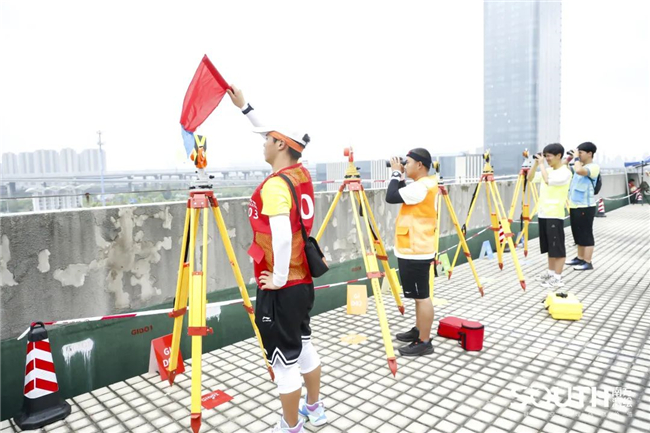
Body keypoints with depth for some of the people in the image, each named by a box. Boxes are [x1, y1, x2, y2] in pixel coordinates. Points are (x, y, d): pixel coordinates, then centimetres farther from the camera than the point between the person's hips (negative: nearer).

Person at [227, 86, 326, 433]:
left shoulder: (275, 185, -20)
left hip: (281, 288, -9)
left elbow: (282, 237, -33)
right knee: (303, 344, 23)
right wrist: (244, 108, 24)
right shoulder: (301, 174, 5)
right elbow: (277, 139, 21)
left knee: (284, 360, 6)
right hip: (303, 281, 9)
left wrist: (277, 279, -20)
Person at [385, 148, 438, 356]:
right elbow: (402, 196, 22)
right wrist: (400, 175, 11)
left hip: (415, 252, -11)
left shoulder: (421, 187, -20)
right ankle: (418, 331, 33)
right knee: (418, 295, 19)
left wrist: (396, 173, -10)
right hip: (413, 250, 11)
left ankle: (424, 342, 6)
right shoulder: (425, 185, 13)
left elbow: (391, 197, -23)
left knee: (421, 296, -3)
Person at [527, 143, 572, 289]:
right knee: (549, 247, 16)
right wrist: (535, 163, 4)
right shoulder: (548, 170, 13)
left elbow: (548, 180, -28)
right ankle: (551, 273, 27)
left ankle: (557, 278, 1)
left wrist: (542, 164, -17)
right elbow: (530, 178, 16)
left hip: (555, 215, -8)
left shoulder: (565, 172, -12)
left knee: (557, 247, -3)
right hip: (543, 214, 8)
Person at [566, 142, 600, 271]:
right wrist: (568, 159, 10)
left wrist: (576, 157, -19)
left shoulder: (594, 167, -13)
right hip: (574, 206, 9)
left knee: (586, 235, -2)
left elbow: (579, 170, -33)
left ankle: (587, 262, 4)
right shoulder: (579, 165, 14)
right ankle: (579, 258, 26)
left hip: (585, 207, -9)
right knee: (578, 235, 16)